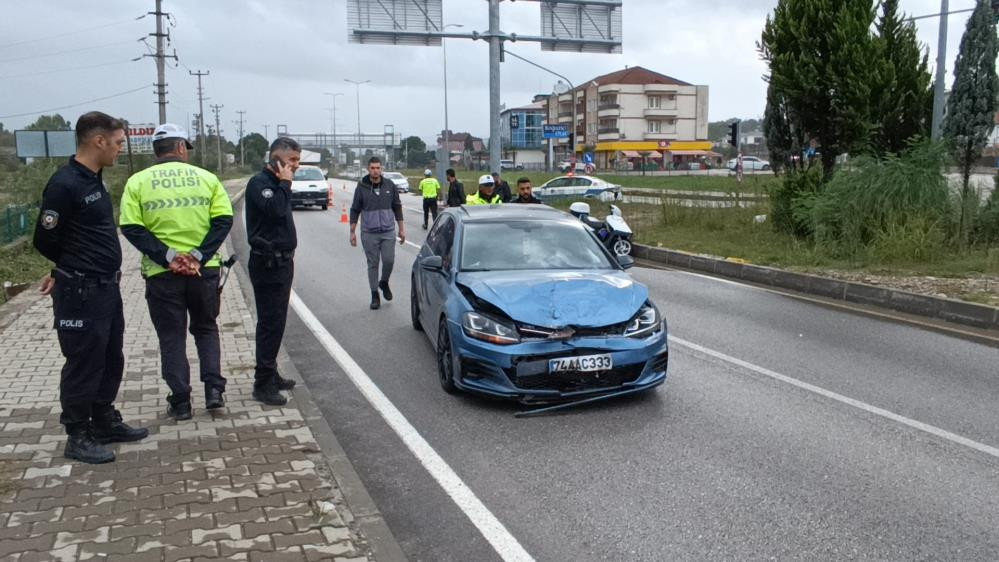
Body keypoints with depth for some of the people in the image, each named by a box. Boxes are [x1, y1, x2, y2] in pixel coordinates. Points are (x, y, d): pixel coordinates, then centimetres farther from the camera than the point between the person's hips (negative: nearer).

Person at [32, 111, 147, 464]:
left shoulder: (93, 180, 11)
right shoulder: (64, 184, -18)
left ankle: (105, 422, 31)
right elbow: (45, 240, -12)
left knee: (110, 359, 17)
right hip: (79, 293, -9)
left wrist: (102, 268, 8)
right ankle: (78, 437, 13)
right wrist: (76, 270, 3)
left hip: (106, 288, 9)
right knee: (83, 364, 1)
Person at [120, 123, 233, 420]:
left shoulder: (138, 182, 1)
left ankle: (180, 402, 13)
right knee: (206, 329, 19)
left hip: (161, 273, -1)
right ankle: (214, 389, 9)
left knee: (172, 338, 10)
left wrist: (167, 256, -12)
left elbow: (131, 227, -9)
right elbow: (223, 220, -7)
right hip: (204, 270, 1)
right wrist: (199, 256, -11)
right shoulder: (206, 178, 2)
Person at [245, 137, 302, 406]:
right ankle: (263, 384, -3)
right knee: (271, 323, -8)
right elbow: (276, 209, -31)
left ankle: (271, 374, 25)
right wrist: (285, 183, -17)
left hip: (281, 261, 10)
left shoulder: (276, 183, 17)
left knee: (275, 322, 15)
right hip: (267, 263, -10)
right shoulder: (259, 183, -13)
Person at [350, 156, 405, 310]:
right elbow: (355, 210, 4)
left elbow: (397, 208, 10)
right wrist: (352, 232, 1)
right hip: (369, 234, -1)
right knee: (373, 264, 4)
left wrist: (401, 229, 9)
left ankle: (384, 283, 25)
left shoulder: (389, 186, 3)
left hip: (388, 232, 1)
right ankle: (374, 295, 15)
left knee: (389, 260, -6)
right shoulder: (361, 187, -1)